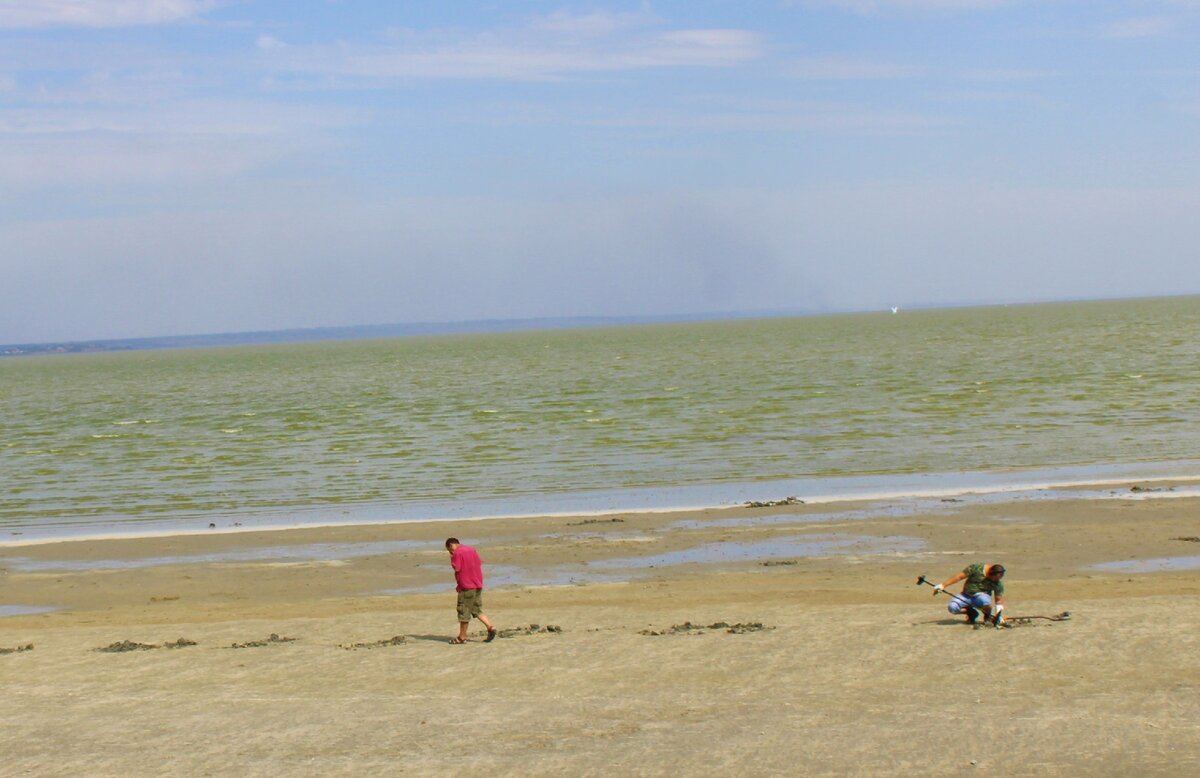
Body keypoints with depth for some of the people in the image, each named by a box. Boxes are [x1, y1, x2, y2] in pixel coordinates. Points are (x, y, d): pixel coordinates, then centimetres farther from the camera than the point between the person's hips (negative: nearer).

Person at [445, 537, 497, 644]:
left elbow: (457, 568, -15)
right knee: (477, 610, 14)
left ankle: (462, 637, 5)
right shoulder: (471, 550, 14)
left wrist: (452, 559, -3)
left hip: (466, 586, -8)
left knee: (464, 612, 0)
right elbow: (479, 563, 18)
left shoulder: (457, 553, -11)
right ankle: (490, 628, 0)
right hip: (477, 585, 8)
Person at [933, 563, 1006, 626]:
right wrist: (943, 585, -9)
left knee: (985, 602, -39)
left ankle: (988, 615, -2)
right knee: (952, 608, -26)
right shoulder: (976, 568, -13)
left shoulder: (998, 582, -9)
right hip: (966, 595, 1)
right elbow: (959, 577, -8)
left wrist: (998, 612, -15)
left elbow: (999, 599, -1)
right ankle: (972, 613, 4)